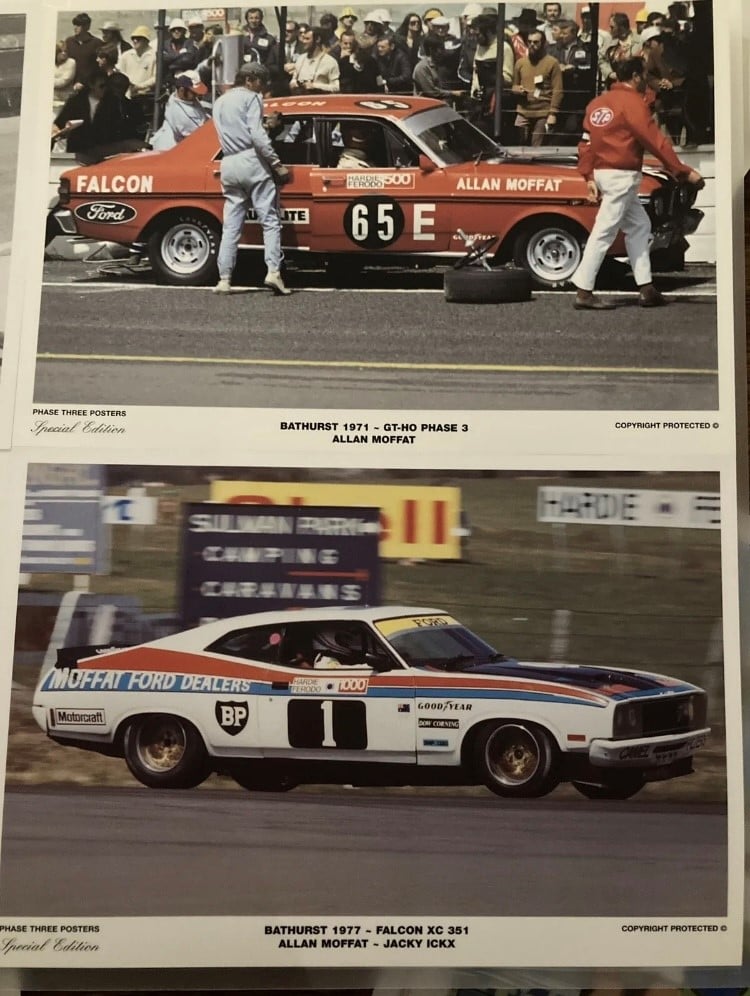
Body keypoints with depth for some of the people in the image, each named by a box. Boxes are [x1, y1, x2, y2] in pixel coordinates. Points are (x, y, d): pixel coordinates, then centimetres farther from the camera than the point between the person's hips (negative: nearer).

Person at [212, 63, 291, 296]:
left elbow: (226, 135, 19)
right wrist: (277, 164, -13)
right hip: (251, 161, -6)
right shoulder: (251, 98, -2)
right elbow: (257, 135, -13)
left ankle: (224, 279, 2)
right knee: (270, 220, -6)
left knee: (231, 225, 7)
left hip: (228, 164, 7)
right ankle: (273, 272, -19)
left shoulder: (219, 102, 21)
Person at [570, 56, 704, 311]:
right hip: (621, 176, -9)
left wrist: (589, 177, 9)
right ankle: (584, 293, -5)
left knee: (639, 226, 13)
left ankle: (646, 290, 12)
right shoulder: (632, 102, -10)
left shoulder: (598, 103, 14)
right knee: (604, 232, -7)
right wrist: (684, 172, -10)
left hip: (603, 173, 9)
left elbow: (586, 143, 10)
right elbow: (656, 141, -13)